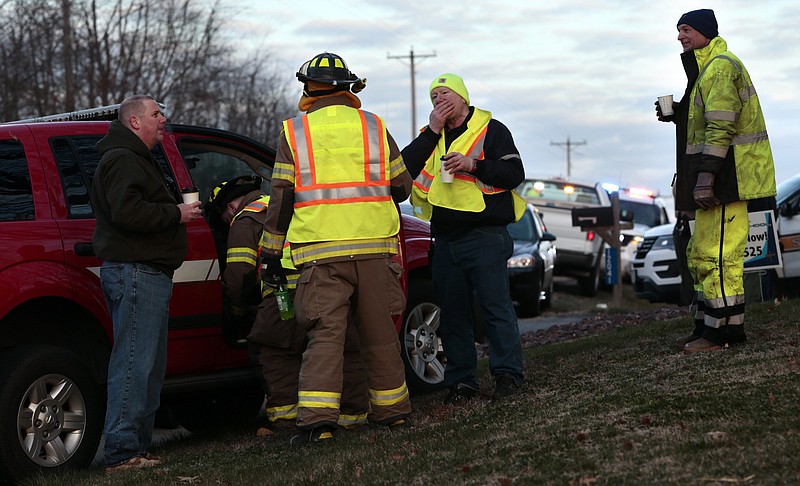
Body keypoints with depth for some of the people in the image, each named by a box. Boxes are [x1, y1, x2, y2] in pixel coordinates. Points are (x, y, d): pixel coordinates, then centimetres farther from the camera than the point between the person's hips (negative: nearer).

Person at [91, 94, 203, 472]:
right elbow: (126, 212, -24)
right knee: (134, 364, -14)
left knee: (149, 366, 13)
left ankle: (137, 447, 17)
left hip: (148, 272, 11)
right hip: (134, 272, -11)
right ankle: (121, 452, -16)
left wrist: (178, 211, 18)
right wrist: (176, 213, -15)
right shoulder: (121, 160, -10)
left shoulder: (136, 160, 26)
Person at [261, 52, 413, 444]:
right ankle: (391, 408, 22)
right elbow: (402, 187, 15)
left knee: (325, 334, -4)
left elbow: (281, 198, 4)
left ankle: (317, 417, -15)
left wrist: (272, 251, 11)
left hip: (321, 251, -2)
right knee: (379, 331, 12)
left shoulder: (294, 132, 4)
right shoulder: (373, 126, 10)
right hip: (374, 247, 2)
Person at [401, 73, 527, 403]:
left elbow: (514, 174, -6)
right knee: (452, 314, 5)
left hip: (485, 236, -5)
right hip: (445, 240, 5)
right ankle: (461, 381, 10)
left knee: (496, 306, -8)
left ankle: (508, 375, -3)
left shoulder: (490, 130, 3)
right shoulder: (430, 137, 17)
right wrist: (432, 131, -5)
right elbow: (404, 169, 1)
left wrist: (473, 165, -18)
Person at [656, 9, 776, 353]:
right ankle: (707, 326, 21)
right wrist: (678, 114, 12)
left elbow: (721, 126, -22)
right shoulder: (707, 68, 21)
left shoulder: (720, 67, -13)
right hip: (717, 181, 11)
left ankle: (724, 330, -8)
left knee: (717, 254, -11)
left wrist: (705, 176, -26)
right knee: (701, 255, 15)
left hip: (729, 177, -11)